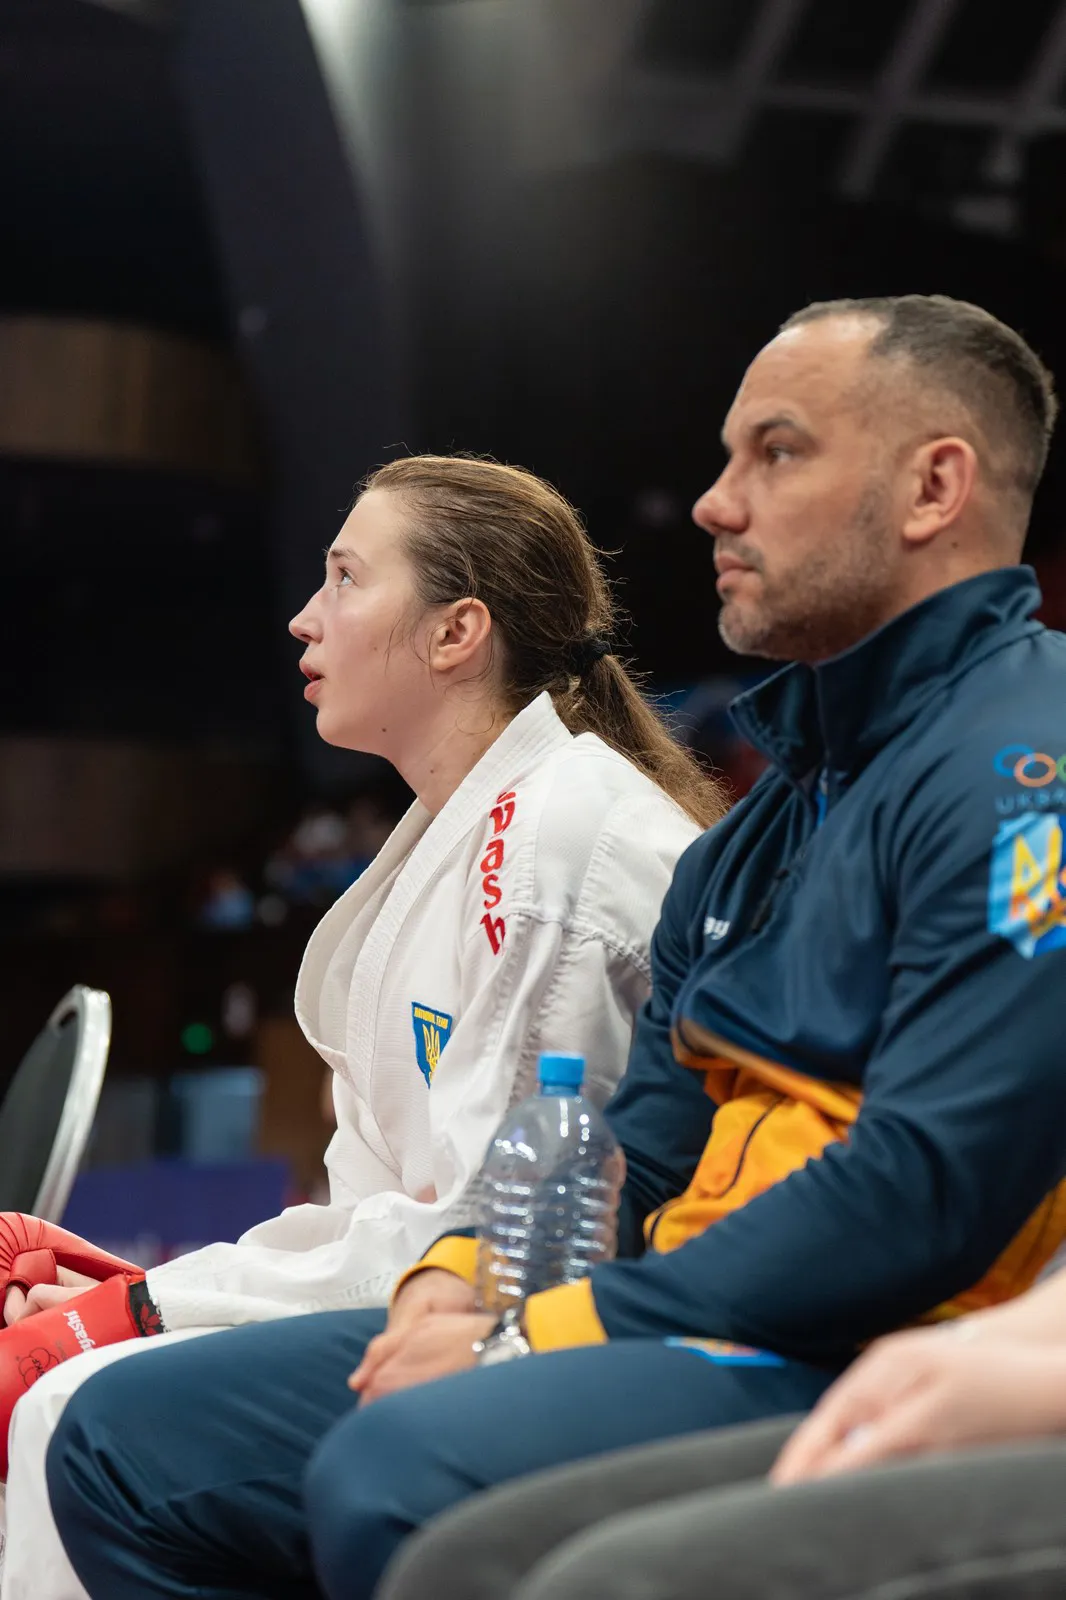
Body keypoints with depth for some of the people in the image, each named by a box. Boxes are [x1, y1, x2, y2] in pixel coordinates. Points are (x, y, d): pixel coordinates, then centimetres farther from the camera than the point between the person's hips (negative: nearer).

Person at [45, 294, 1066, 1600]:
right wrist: (462, 1278, -1)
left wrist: (532, 1340, -16)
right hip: (692, 1331, 10)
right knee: (128, 1441, 2)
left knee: (397, 1480, -35)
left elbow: (927, 1192, -22)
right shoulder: (790, 784, 21)